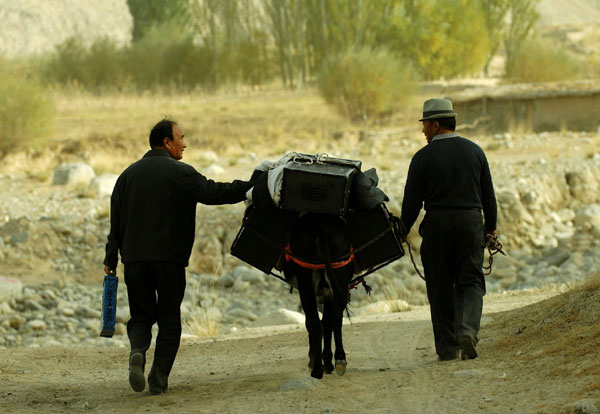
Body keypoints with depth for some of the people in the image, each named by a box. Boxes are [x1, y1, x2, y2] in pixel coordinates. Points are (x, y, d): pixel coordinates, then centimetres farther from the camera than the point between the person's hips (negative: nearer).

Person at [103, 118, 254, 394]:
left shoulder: (129, 174, 10)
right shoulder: (180, 173, -5)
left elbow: (116, 220, 9)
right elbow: (214, 193, -11)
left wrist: (111, 258, 13)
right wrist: (251, 187, -2)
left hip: (134, 257, 4)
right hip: (169, 258, -4)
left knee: (142, 314, 13)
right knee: (169, 319, 6)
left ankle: (138, 351, -17)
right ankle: (159, 379, 3)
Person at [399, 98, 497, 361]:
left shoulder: (423, 157, -5)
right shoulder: (474, 151, 6)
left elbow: (412, 200, -3)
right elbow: (488, 194, 11)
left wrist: (403, 230, 11)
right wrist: (491, 227, 22)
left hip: (437, 224, -2)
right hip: (471, 221, 2)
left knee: (440, 287, 6)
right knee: (471, 281, 5)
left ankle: (447, 347, 7)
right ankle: (467, 330, -20)